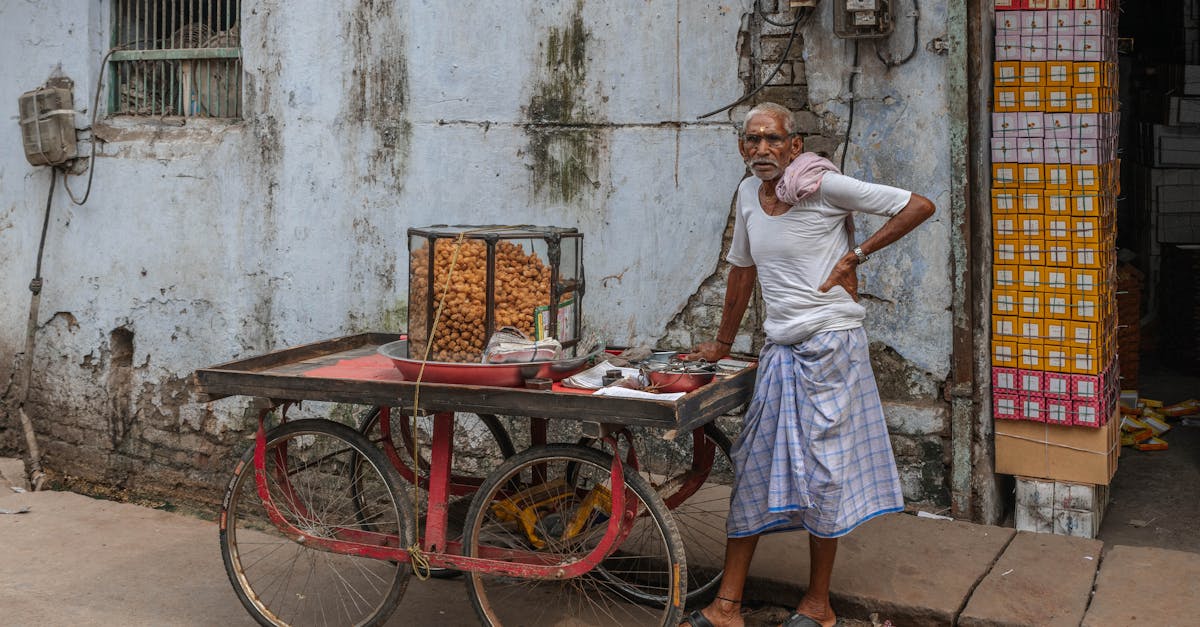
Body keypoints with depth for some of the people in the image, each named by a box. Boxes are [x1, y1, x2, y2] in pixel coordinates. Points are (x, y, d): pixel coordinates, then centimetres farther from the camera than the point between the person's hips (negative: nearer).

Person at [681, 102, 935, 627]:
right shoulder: (749, 193, 9)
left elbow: (919, 207, -7)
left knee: (822, 470, 0)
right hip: (780, 352, 6)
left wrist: (855, 256, -9)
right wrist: (723, 343, 25)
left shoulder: (824, 185, -9)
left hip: (830, 346, -6)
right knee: (752, 470, 6)